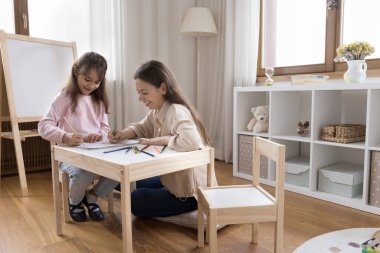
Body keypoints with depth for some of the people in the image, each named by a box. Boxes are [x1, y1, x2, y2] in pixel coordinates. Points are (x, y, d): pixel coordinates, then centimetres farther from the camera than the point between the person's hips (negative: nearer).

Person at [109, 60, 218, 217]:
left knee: (135, 202, 1)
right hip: (175, 180, 10)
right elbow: (141, 128, 17)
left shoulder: (176, 111, -27)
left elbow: (192, 141, -44)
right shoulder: (157, 111, 2)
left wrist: (159, 140, -28)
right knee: (139, 184, 25)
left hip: (192, 190, -10)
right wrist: (123, 134, -5)